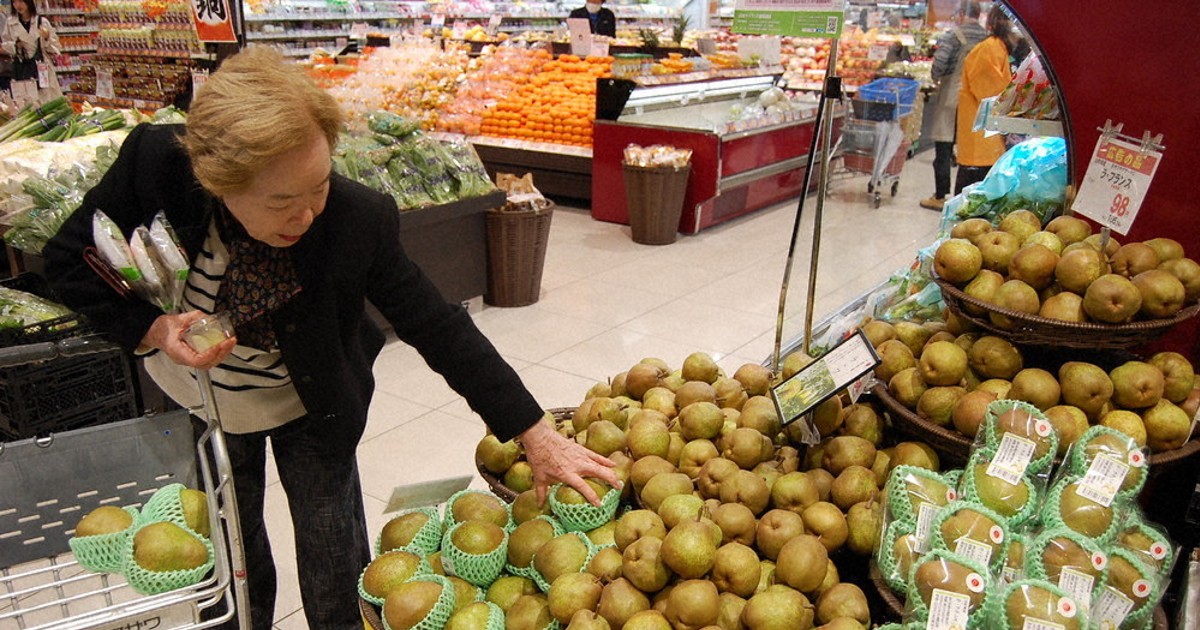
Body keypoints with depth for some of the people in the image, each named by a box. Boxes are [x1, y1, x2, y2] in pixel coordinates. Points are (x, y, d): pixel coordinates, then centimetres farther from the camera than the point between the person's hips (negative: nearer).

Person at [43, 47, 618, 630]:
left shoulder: (355, 220, -34)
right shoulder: (157, 162, -30)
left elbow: (436, 326, -25)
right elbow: (69, 260, -12)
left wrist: (533, 433, -24)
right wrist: (150, 330, -31)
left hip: (309, 406, -2)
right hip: (198, 399, 2)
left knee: (337, 582, 9)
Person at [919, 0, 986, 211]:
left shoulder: (953, 35, -10)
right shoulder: (987, 38, 3)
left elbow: (939, 65, -17)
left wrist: (935, 78, 2)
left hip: (951, 97, -5)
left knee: (943, 150, 2)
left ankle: (940, 197, 6)